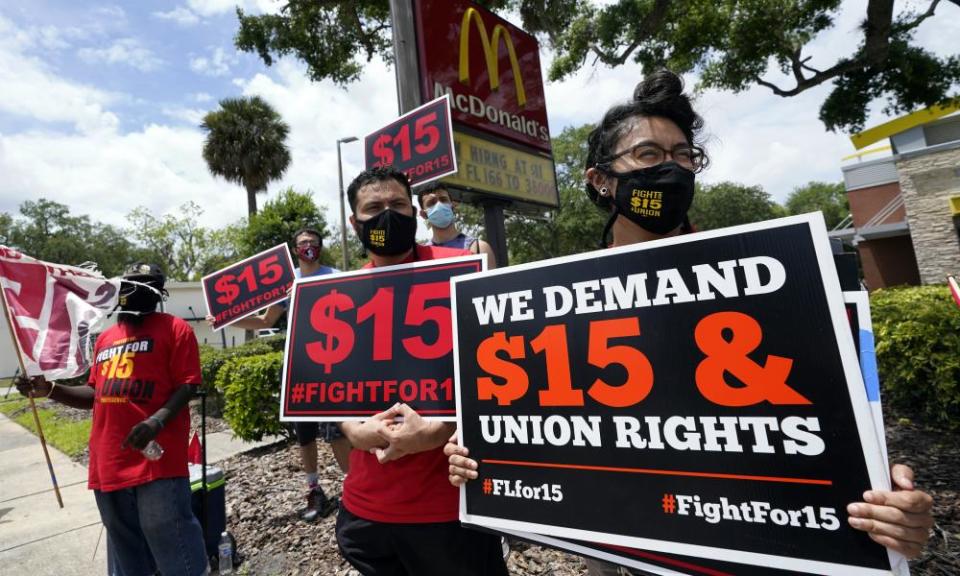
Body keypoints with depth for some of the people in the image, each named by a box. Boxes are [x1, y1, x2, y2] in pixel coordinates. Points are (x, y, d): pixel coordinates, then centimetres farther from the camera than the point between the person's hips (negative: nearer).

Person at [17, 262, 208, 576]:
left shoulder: (173, 328, -4)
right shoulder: (106, 338, 18)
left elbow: (187, 386, -11)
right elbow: (96, 394, 21)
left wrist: (158, 420, -25)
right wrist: (50, 390, 8)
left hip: (157, 457, -7)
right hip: (109, 461, 7)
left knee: (170, 543, 0)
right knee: (124, 546, 21)